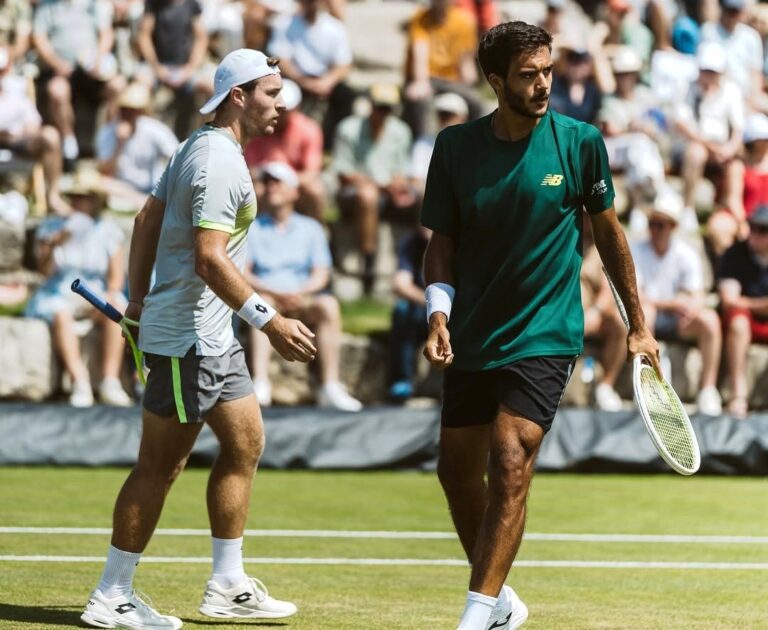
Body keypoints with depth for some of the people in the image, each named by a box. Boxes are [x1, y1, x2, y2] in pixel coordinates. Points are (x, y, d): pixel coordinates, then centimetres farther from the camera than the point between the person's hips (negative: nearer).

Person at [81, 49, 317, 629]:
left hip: (212, 335, 11)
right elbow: (210, 259, -26)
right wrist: (269, 320, -26)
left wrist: (139, 296, 21)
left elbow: (148, 219, 18)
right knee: (159, 466, -5)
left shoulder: (198, 148, 13)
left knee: (245, 444, 13)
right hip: (188, 336, -11)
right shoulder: (220, 163, -19)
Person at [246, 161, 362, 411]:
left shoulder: (310, 228, 18)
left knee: (329, 305, -30)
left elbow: (321, 275, 7)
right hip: (266, 294, -1)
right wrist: (273, 292, -16)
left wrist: (299, 293, -15)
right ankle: (260, 385, -50)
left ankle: (330, 386, -37)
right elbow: (242, 273, 2)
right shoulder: (252, 228, 14)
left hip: (302, 299, 1)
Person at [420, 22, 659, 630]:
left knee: (509, 463, -17)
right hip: (472, 339, 4)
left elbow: (608, 231, 6)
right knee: (458, 471, 9)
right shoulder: (456, 146, -2)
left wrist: (638, 324, 8)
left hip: (545, 337, -4)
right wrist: (439, 314, -11)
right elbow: (442, 242, 5)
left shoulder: (580, 142, -6)